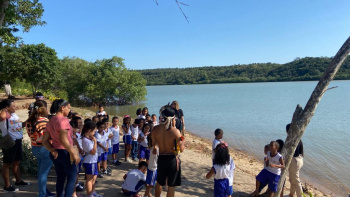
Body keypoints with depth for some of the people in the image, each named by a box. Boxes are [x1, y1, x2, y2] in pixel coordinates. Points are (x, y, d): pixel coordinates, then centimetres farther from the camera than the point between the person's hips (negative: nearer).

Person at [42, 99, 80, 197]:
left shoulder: (51, 121, 9)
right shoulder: (63, 120, -17)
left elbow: (44, 140, 9)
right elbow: (64, 140, -24)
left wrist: (53, 151, -1)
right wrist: (74, 154, -20)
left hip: (56, 154, 8)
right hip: (65, 152, -8)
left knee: (60, 178, 18)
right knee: (72, 178, 5)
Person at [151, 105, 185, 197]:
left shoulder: (155, 129, -9)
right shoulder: (175, 131, -20)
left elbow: (153, 145, 3)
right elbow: (181, 149, -15)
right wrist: (183, 141, 4)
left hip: (161, 158, 4)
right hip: (172, 159, -4)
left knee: (159, 183, 25)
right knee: (171, 186, 13)